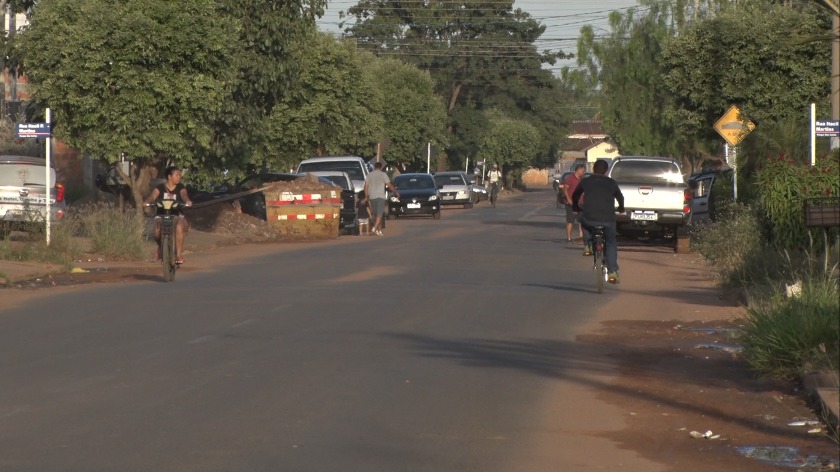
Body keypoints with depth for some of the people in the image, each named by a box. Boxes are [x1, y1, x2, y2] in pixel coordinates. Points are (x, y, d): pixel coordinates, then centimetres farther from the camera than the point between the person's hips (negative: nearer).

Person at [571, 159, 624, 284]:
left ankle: (588, 246, 22)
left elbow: (575, 196, 25)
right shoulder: (612, 183, 12)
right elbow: (620, 197, 29)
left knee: (582, 218, 34)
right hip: (608, 220, 1)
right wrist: (621, 208, 51)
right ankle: (612, 272, 8)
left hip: (589, 219, 0)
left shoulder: (585, 182, 10)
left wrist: (576, 208, 46)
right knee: (611, 243, 20)